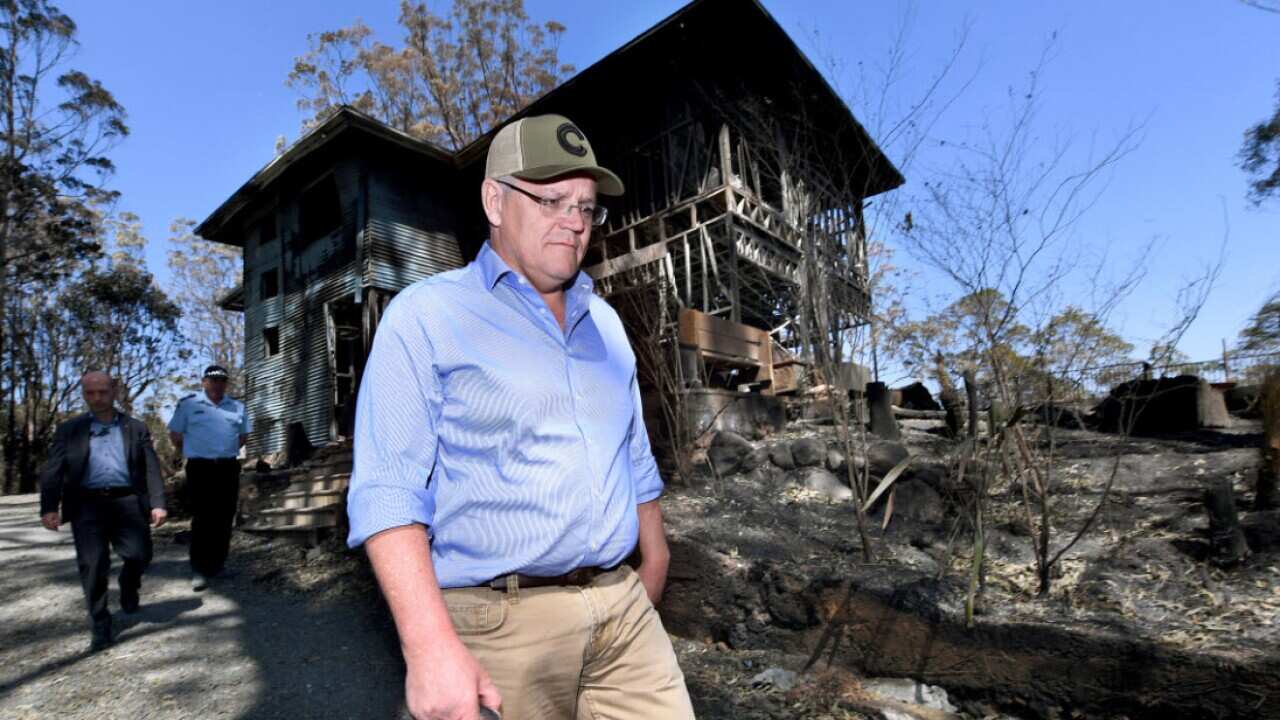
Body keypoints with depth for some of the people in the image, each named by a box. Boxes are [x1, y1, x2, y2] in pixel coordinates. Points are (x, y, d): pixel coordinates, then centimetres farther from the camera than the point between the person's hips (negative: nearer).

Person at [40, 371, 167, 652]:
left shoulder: (136, 428, 12)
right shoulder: (69, 429, 12)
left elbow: (152, 469, 7)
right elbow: (53, 471, 4)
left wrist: (158, 503, -4)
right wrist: (49, 507, -10)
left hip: (128, 501, 0)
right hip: (87, 504, 0)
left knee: (139, 555, -8)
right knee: (92, 564, -5)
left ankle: (128, 586, 27)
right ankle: (100, 624, 10)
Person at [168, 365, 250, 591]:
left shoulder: (237, 407, 10)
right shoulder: (188, 404, 0)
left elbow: (244, 434, 21)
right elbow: (175, 434, 6)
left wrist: (226, 451, 14)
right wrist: (192, 452, 6)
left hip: (228, 468, 4)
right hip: (200, 468, -3)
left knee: (224, 519, 7)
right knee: (202, 519, -6)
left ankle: (217, 565, 18)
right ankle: (199, 571, -2)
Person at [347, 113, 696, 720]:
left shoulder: (604, 322, 12)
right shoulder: (426, 317, -7)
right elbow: (389, 492, -14)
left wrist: (654, 560, 21)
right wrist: (431, 646, -21)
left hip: (625, 609, 5)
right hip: (501, 623, -4)